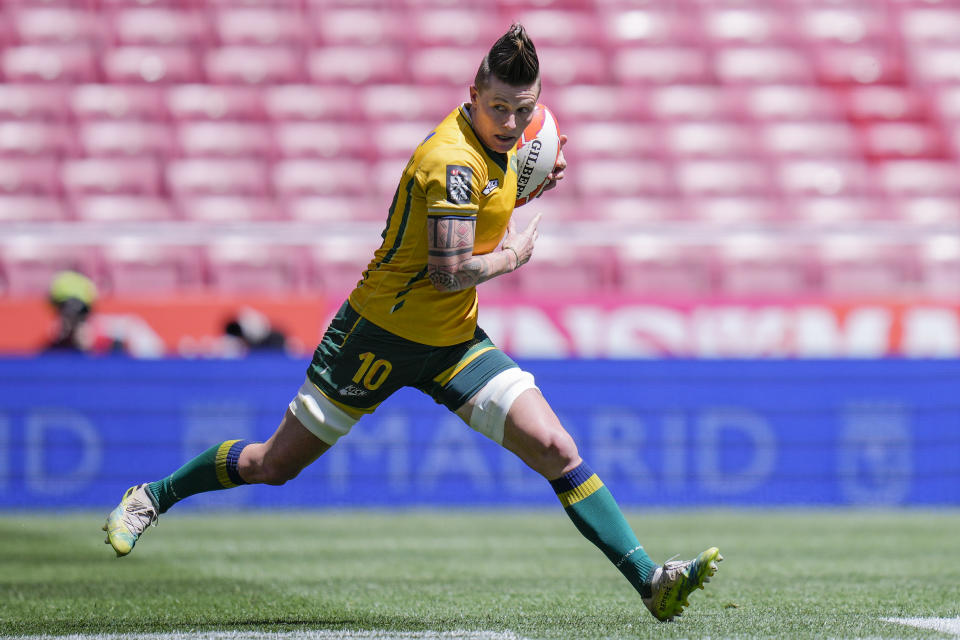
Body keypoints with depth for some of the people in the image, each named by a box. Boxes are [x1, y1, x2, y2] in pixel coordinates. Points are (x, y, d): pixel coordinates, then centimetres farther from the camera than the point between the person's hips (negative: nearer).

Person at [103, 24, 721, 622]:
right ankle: (150, 498, 29)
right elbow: (448, 273, -31)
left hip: (454, 339, 7)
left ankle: (650, 580, -9)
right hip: (382, 331, -7)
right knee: (276, 463, 5)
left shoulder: (497, 145, 2)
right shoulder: (453, 160, -25)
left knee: (557, 449, -9)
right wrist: (513, 255, -14)